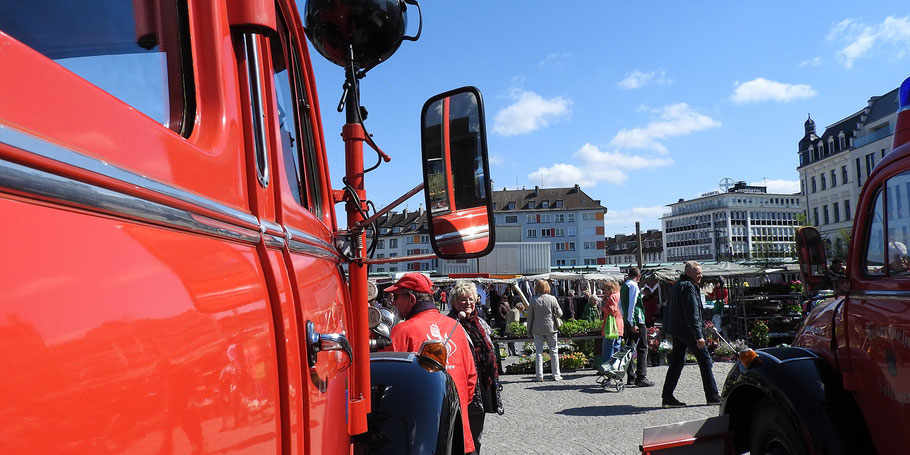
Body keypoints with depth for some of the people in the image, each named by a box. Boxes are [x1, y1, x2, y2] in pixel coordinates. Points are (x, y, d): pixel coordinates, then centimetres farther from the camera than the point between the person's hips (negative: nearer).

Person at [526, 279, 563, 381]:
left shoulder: (533, 300, -5)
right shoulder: (552, 299, -6)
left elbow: (530, 316, 0)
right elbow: (559, 314, -3)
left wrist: (529, 330, 9)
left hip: (537, 330, 0)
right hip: (550, 328, 0)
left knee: (539, 352, 6)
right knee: (554, 352, 9)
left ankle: (539, 376, 6)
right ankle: (556, 375, 11)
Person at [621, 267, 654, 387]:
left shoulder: (623, 286, 14)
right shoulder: (633, 286, -13)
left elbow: (620, 305, 21)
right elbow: (631, 306, -20)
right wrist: (632, 324, -20)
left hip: (628, 322, 9)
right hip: (637, 322, -9)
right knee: (642, 349, -5)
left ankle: (630, 377, 16)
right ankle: (641, 378, -7)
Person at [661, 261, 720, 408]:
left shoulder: (677, 285, 16)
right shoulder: (688, 287, -15)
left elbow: (670, 309, 21)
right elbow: (692, 314, -21)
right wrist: (699, 336, -22)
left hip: (676, 331, 10)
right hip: (687, 330, -10)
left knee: (677, 362, 10)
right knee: (705, 360, 1)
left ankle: (667, 397, 8)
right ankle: (712, 396, 8)